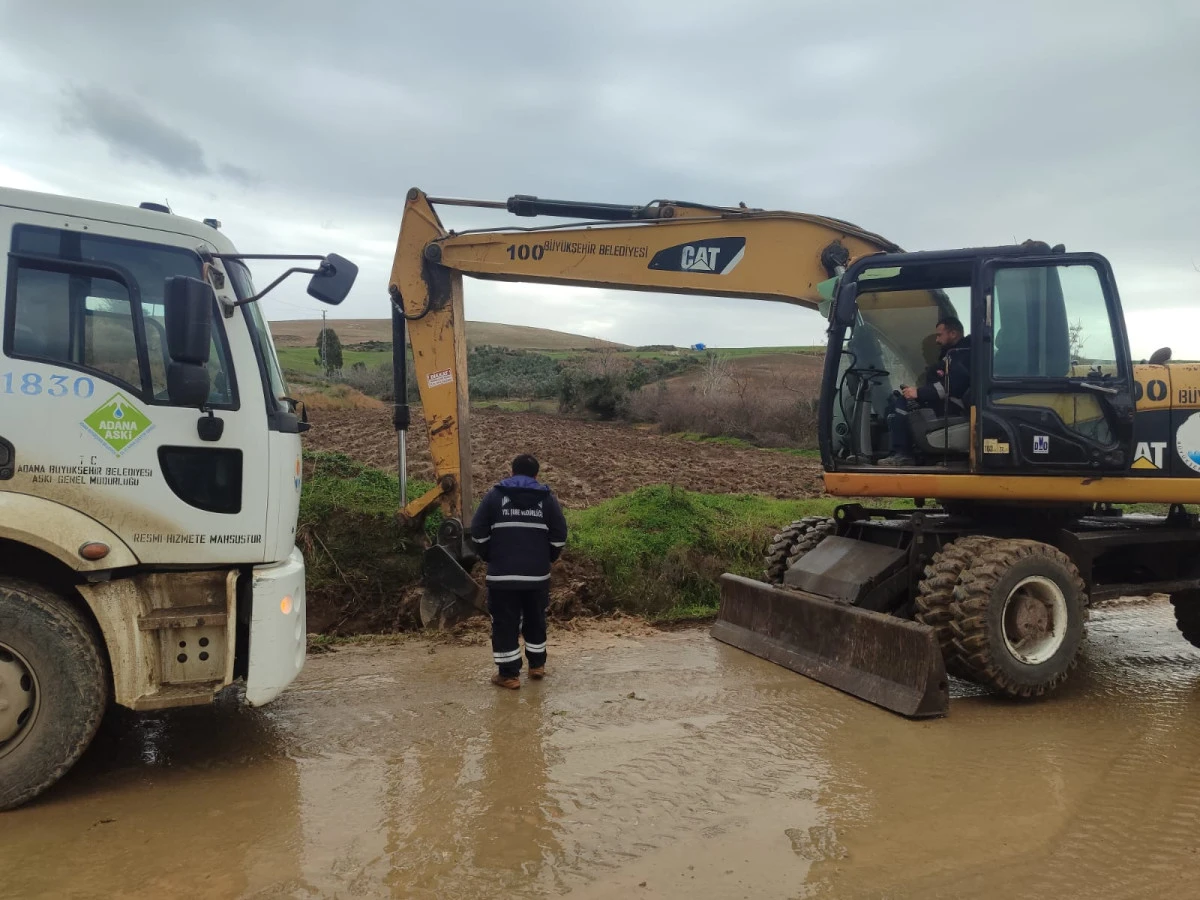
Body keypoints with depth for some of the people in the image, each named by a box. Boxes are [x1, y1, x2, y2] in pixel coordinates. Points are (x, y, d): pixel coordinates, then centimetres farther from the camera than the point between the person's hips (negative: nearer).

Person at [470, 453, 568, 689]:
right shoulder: (547, 498, 4)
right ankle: (537, 665, 29)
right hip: (537, 573, 2)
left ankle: (508, 674, 5)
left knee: (505, 623, 4)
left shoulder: (495, 495, 2)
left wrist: (489, 557, 14)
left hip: (502, 573, -2)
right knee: (535, 619, 19)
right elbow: (559, 535, 1)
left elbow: (478, 532, 0)